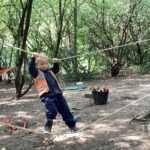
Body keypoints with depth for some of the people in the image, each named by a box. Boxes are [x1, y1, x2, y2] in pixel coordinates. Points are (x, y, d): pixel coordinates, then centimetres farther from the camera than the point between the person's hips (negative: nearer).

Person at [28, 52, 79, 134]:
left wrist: (56, 63, 12)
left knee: (65, 111, 10)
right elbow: (31, 68, -16)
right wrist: (33, 58, -26)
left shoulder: (49, 70, 20)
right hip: (47, 96, -6)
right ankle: (48, 126, 5)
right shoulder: (37, 72, 0)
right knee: (52, 111, -20)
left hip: (58, 94, 6)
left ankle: (72, 125, 24)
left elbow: (56, 69, 32)